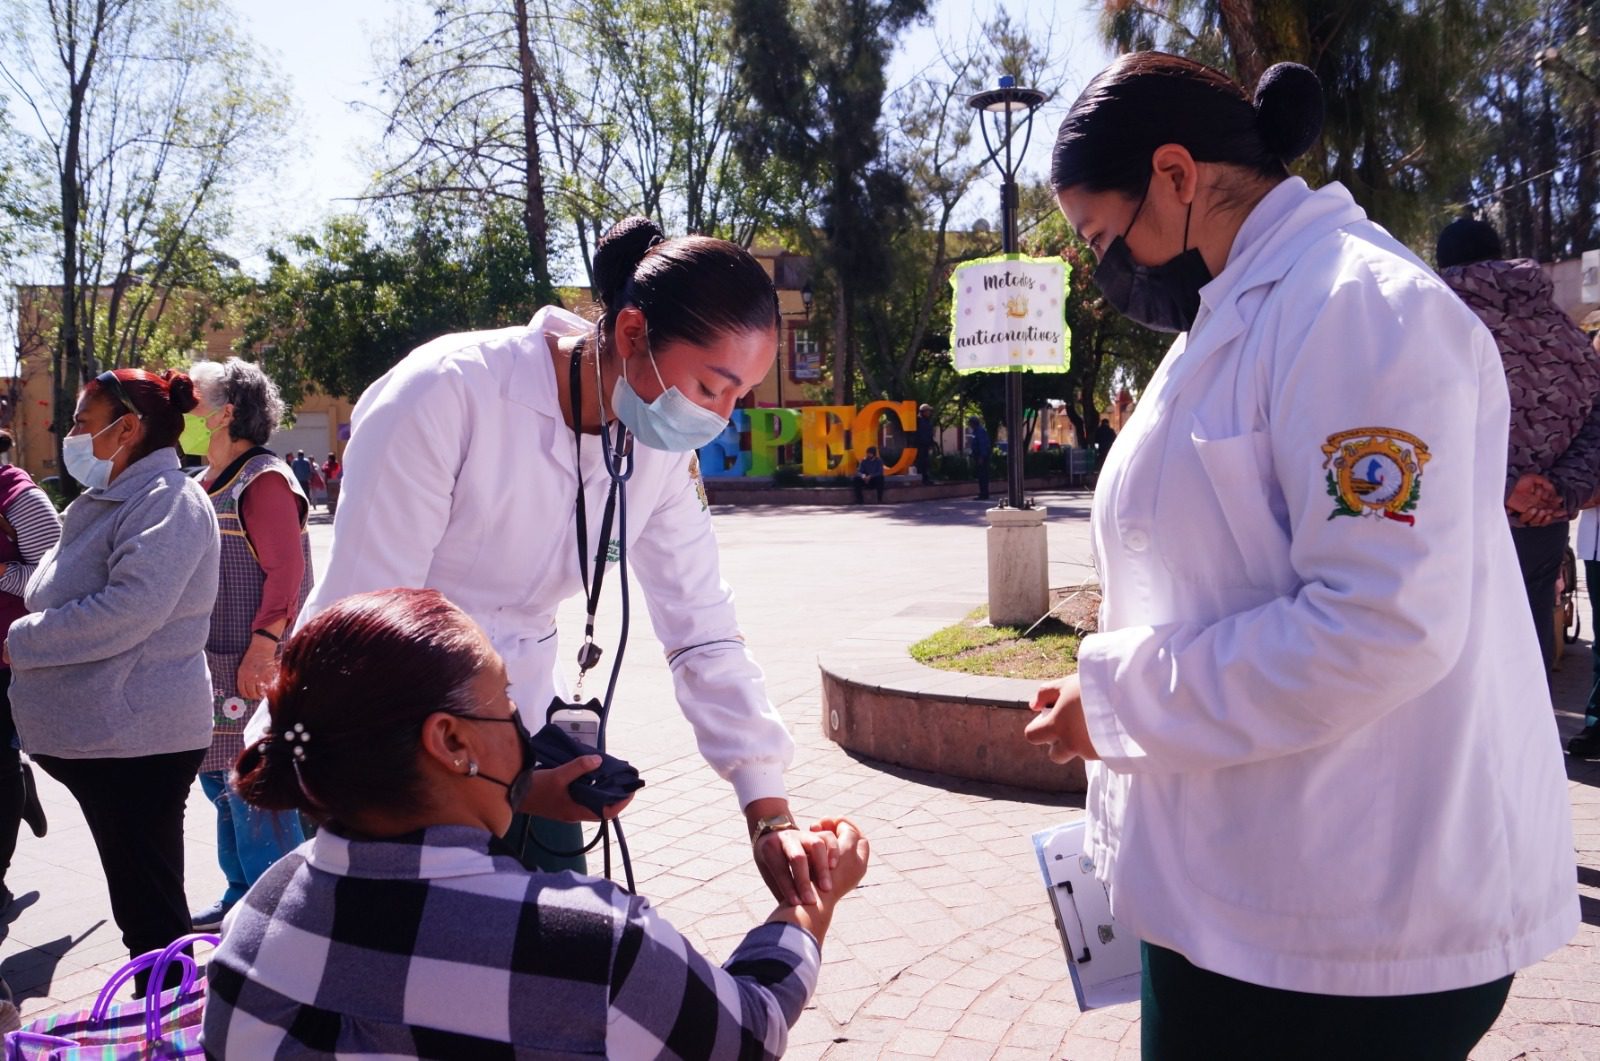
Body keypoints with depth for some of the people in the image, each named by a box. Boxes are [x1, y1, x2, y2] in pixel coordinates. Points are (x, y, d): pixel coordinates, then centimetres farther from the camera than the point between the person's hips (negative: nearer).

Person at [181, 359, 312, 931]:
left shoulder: (264, 480, -14)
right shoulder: (206, 485, 16)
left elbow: (286, 571, -20)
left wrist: (262, 647, -25)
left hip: (251, 668, -10)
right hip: (211, 668, 10)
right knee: (218, 781, 17)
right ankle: (242, 896, 31)